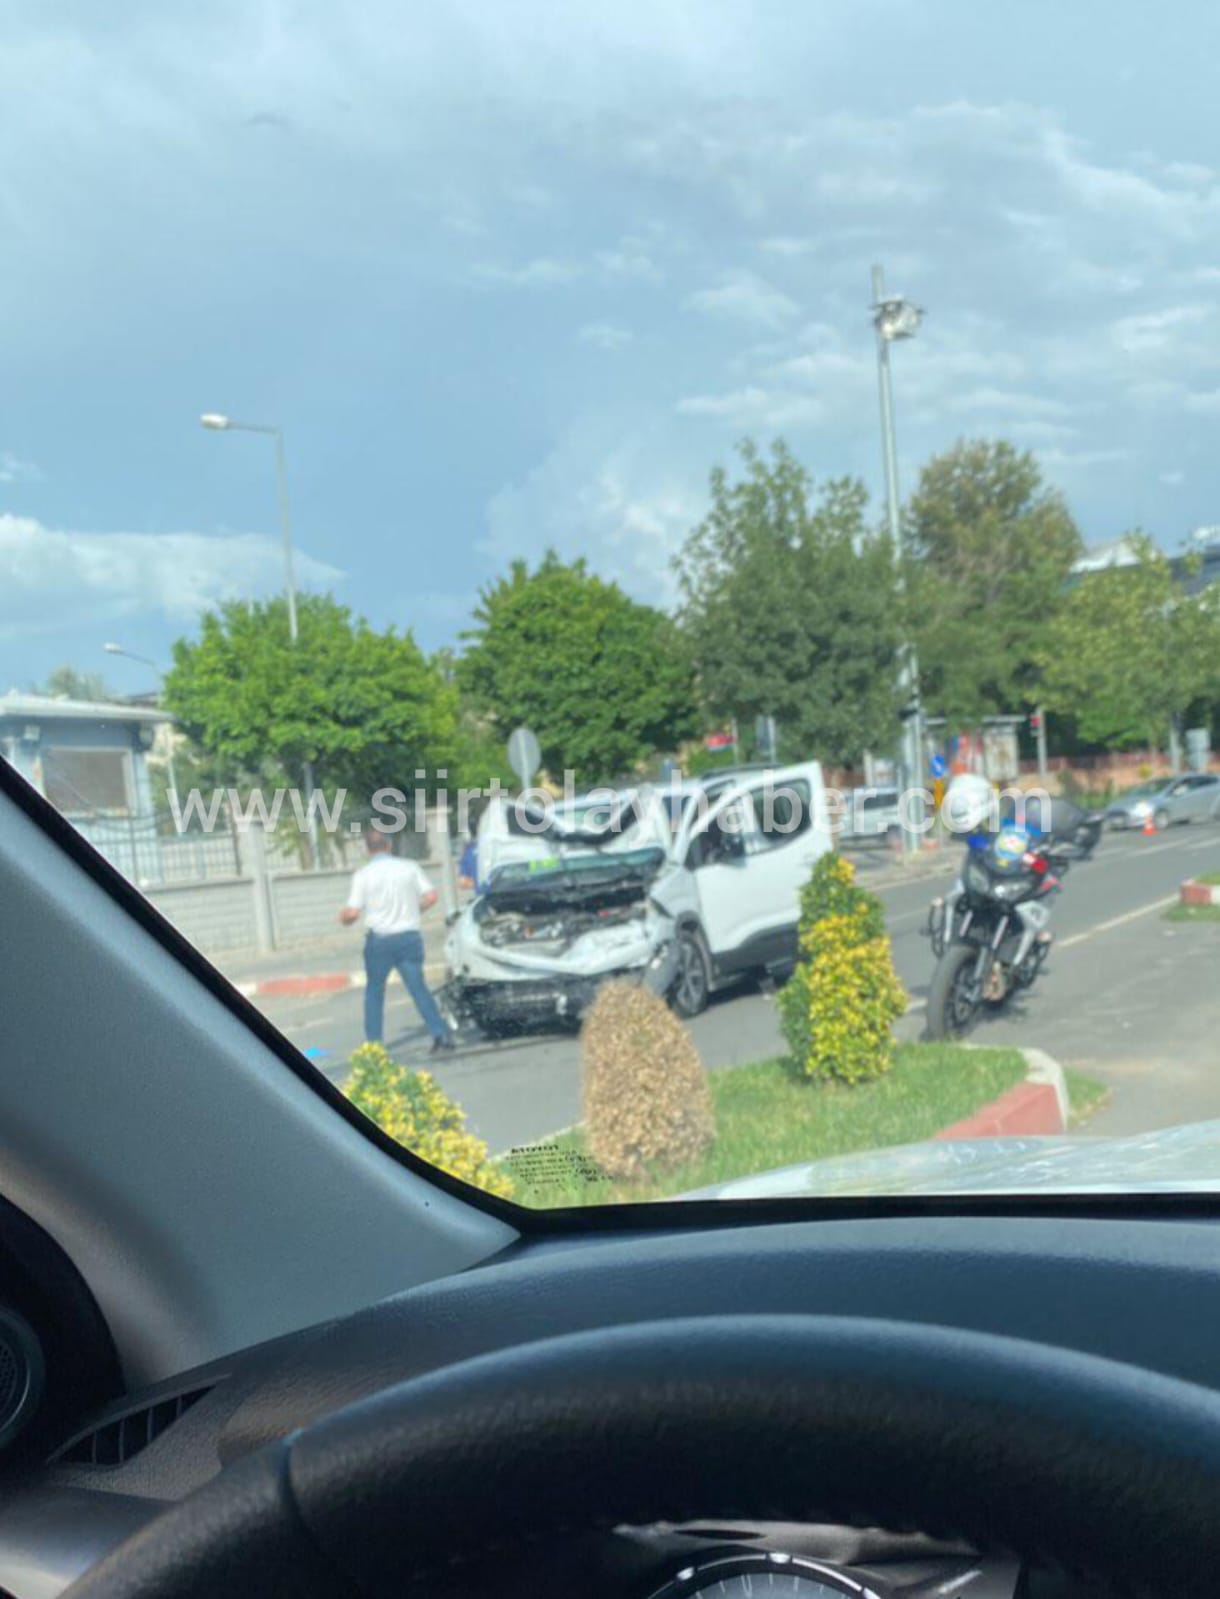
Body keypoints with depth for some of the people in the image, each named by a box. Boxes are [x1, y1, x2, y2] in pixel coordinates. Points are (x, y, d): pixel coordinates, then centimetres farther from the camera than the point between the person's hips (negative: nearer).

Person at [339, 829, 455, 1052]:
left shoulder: (363, 874, -6)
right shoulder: (409, 867, 1)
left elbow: (353, 912, -10)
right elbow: (431, 896, -3)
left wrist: (343, 917, 13)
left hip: (379, 939, -2)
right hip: (409, 935, 2)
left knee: (374, 990, 14)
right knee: (418, 987, 4)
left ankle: (373, 1041, 15)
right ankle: (440, 1033, -7)